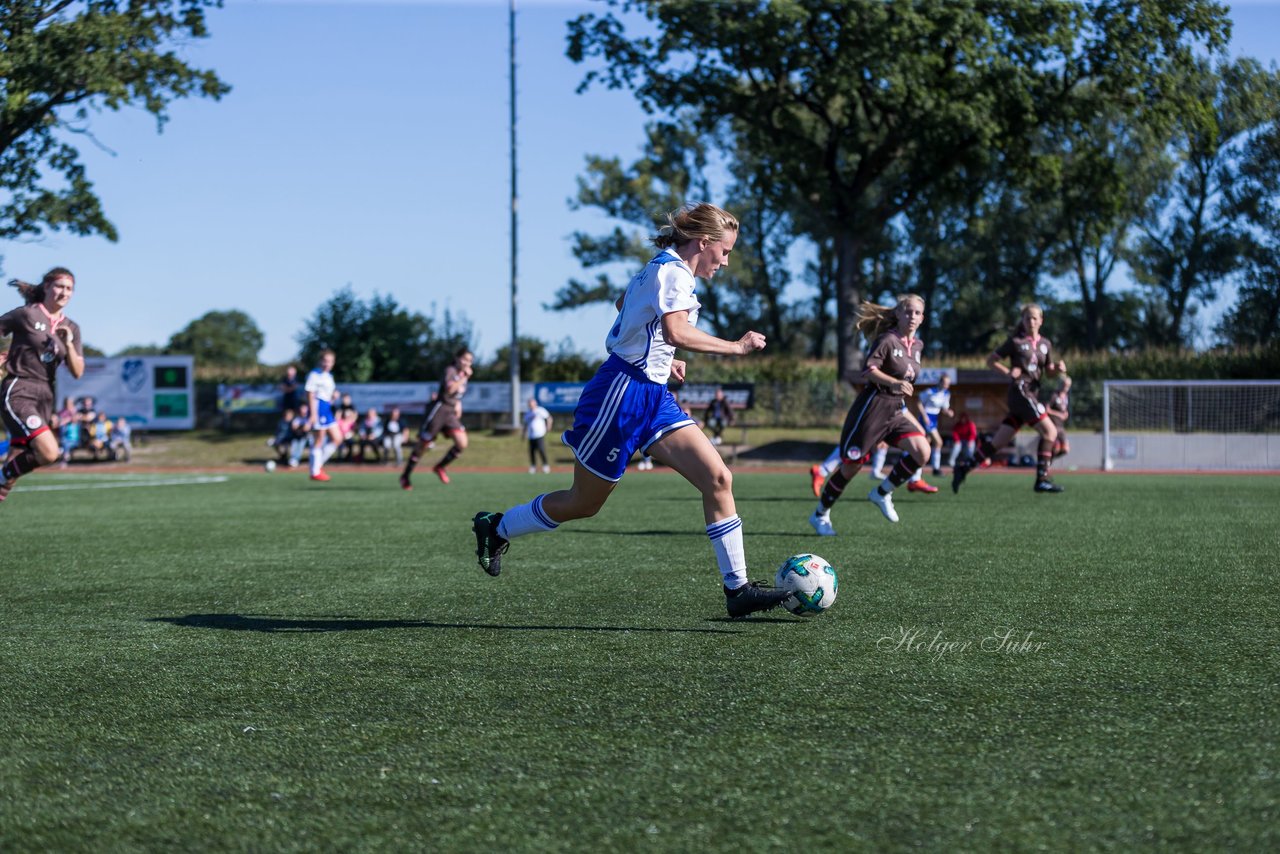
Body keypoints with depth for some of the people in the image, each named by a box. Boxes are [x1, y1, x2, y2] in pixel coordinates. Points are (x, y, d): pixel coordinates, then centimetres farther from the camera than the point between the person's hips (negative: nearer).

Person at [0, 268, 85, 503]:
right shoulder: (26, 315, -5)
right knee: (49, 451, -23)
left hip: (44, 396, 6)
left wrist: (68, 344, -9)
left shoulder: (71, 328, 11)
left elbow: (77, 372, 6)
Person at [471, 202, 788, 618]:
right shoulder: (673, 271, -14)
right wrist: (735, 346, -22)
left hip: (653, 396, 10)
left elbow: (624, 302, 31)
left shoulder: (662, 268, 15)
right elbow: (676, 332, -30)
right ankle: (496, 528, 27)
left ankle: (737, 588, -6)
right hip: (622, 394, -10)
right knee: (584, 503, 4)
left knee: (718, 479, -6)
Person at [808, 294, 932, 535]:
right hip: (871, 407, -7)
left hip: (896, 409, 7)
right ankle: (820, 515, 18)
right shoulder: (887, 339, -11)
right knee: (851, 465, 0)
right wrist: (895, 383, -33)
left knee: (922, 451, -16)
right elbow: (868, 370, -21)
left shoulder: (917, 346, 11)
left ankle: (882, 493, 2)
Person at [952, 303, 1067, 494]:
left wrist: (1057, 368, 0)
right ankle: (1042, 480, -11)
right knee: (1050, 431, -14)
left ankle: (964, 467, 9)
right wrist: (1008, 372, -10)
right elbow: (991, 360, 4)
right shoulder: (1015, 342, -1)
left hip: (1032, 394, 7)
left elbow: (1048, 369, 23)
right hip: (1021, 390, -7)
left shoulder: (1045, 344, 15)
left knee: (999, 441, 4)